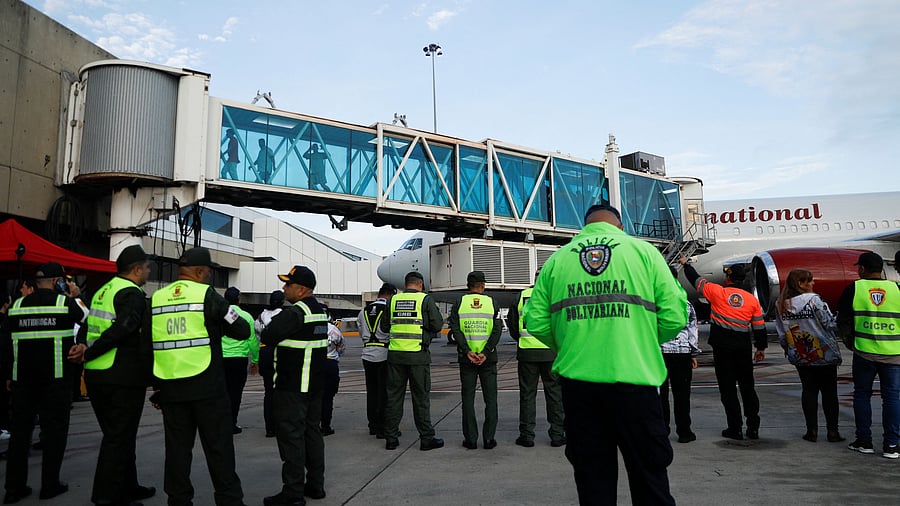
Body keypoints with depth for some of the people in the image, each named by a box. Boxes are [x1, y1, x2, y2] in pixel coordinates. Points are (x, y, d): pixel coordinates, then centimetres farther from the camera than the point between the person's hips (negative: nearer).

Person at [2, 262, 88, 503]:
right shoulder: (65, 303, -6)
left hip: (23, 379, 4)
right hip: (55, 377, -4)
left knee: (20, 430, 11)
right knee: (54, 430, 4)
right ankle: (50, 485, 8)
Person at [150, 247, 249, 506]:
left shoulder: (156, 299, 8)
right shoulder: (207, 294, -7)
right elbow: (242, 330, -8)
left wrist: (156, 386, 19)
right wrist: (219, 323, 12)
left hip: (170, 388, 5)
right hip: (206, 387, -4)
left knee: (177, 447, 13)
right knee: (218, 447, 4)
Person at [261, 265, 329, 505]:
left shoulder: (295, 312, -18)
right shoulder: (320, 310, 11)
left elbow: (267, 337, -18)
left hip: (292, 386, -9)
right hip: (315, 384, 9)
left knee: (291, 435, -2)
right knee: (312, 431, 16)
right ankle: (315, 484, 24)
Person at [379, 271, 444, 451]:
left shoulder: (394, 300, 6)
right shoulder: (425, 299, -4)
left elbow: (384, 326, 12)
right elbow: (437, 325, -6)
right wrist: (436, 311, 12)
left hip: (395, 354, 3)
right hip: (418, 355, -3)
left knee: (394, 396, 11)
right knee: (421, 397, 5)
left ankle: (391, 438, 17)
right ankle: (426, 438, 11)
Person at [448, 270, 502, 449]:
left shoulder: (459, 302, 3)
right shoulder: (491, 302, 3)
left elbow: (455, 329, -8)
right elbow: (497, 329, -8)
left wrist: (467, 352, -12)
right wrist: (485, 353, -12)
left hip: (466, 358, 0)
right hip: (488, 358, 0)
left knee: (468, 398, 7)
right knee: (490, 399, 8)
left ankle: (471, 439, 9)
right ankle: (489, 438, 8)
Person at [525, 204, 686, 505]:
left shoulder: (557, 259, 7)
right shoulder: (643, 251, 2)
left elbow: (536, 322, 3)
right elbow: (675, 316, -4)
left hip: (577, 380, 2)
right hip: (634, 378, -1)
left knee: (591, 474, 14)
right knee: (649, 472, 13)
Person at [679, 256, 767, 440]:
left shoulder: (717, 292, -5)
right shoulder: (752, 299, 6)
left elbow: (696, 280, 8)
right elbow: (759, 326, 10)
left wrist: (686, 264, 25)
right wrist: (761, 348, 21)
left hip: (722, 346, -3)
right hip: (743, 347, 3)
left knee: (727, 387, 2)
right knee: (747, 386, 13)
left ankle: (735, 428, 5)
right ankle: (753, 427, 16)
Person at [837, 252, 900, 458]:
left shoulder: (853, 289, -3)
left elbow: (843, 321, 1)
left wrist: (850, 343, 15)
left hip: (864, 352, -1)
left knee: (862, 394, 10)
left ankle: (864, 441, 13)